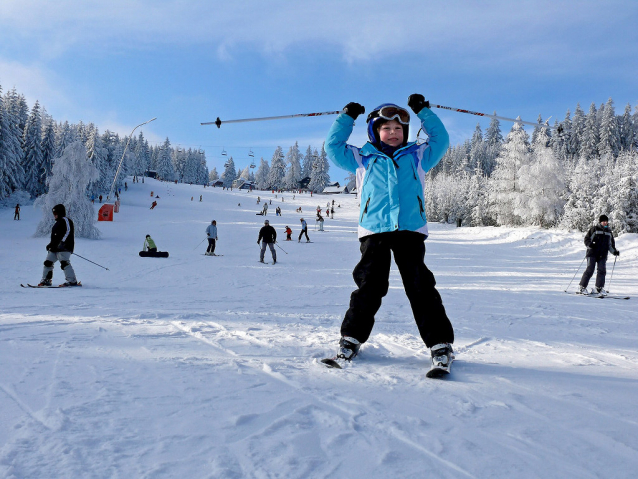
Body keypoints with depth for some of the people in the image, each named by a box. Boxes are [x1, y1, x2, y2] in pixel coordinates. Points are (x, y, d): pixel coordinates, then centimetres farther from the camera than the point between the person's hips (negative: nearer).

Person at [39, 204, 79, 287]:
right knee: (48, 262, 9)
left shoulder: (66, 220, -4)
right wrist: (51, 244, 26)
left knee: (64, 263, -19)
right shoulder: (57, 222, 25)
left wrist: (62, 242, -25)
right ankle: (45, 280, 19)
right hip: (55, 248, 10)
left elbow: (68, 232, -17)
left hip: (64, 248, -10)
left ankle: (72, 281, -21)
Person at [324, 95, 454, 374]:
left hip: (410, 230, 0)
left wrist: (423, 111, 22)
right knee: (369, 287, -2)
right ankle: (351, 339, 13)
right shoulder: (363, 159, 19)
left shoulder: (417, 157, 20)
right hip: (374, 231, 0)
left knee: (421, 288, -4)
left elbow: (441, 140, 23)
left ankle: (440, 346, 0)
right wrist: (347, 117, 20)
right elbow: (333, 147, 20)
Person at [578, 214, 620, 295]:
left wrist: (614, 252, 9)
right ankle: (582, 287, -5)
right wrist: (590, 244, -20)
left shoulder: (609, 232, 19)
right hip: (592, 254, -5)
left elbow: (610, 245, 25)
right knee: (590, 270, -11)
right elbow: (587, 239, 0)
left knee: (602, 270, -4)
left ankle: (599, 288, 4)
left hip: (602, 255, 5)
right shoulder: (594, 229, 3)